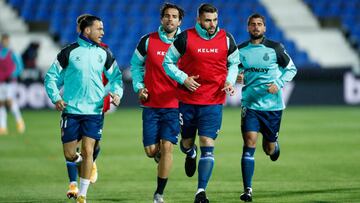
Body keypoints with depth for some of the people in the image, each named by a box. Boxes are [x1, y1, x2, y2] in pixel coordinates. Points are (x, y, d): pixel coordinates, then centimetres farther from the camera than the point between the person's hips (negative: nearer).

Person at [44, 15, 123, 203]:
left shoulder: (104, 53, 6)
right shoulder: (69, 52, -2)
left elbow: (115, 76, 17)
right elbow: (51, 77, 4)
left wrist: (116, 93, -2)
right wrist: (56, 98, -9)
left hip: (94, 111, 1)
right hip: (71, 110, -1)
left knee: (87, 151, -7)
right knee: (69, 155, -1)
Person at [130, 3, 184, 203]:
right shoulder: (148, 41, 1)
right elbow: (136, 64, 14)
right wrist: (139, 87, 1)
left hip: (174, 105, -1)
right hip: (151, 104, 1)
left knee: (167, 147, -11)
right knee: (151, 150, -2)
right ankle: (160, 154, 38)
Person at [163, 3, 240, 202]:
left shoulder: (226, 39, 1)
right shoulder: (185, 38, -6)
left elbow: (234, 63, 16)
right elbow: (168, 62, 2)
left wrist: (230, 81, -2)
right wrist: (183, 79, -12)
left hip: (213, 102, 0)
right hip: (187, 101, 0)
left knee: (208, 145, -12)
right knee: (186, 143, 12)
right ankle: (191, 155, 52)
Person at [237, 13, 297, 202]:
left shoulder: (275, 48, -2)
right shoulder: (240, 50, 3)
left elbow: (291, 69, 8)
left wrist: (278, 84, -9)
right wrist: (237, 77, -7)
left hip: (272, 105, 0)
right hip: (250, 104, 0)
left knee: (269, 149, 9)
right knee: (249, 143, -16)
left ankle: (273, 145, 50)